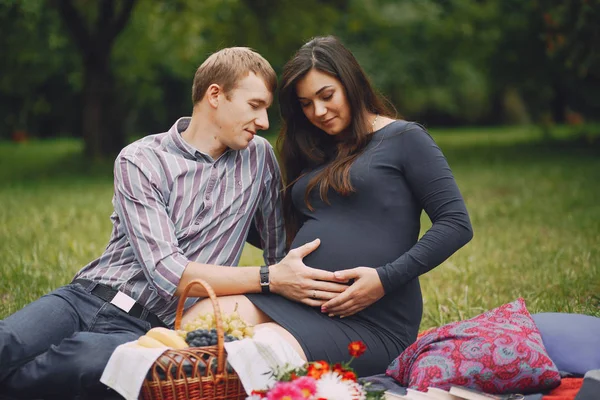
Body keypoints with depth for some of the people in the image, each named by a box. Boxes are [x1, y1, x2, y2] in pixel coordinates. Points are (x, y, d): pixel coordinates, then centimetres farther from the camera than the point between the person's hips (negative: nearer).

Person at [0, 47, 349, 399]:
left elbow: (280, 250, 21)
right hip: (89, 297, -1)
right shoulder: (140, 161, -3)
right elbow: (167, 271, -13)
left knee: (90, 358, -34)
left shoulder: (260, 157, 9)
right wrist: (268, 279, -17)